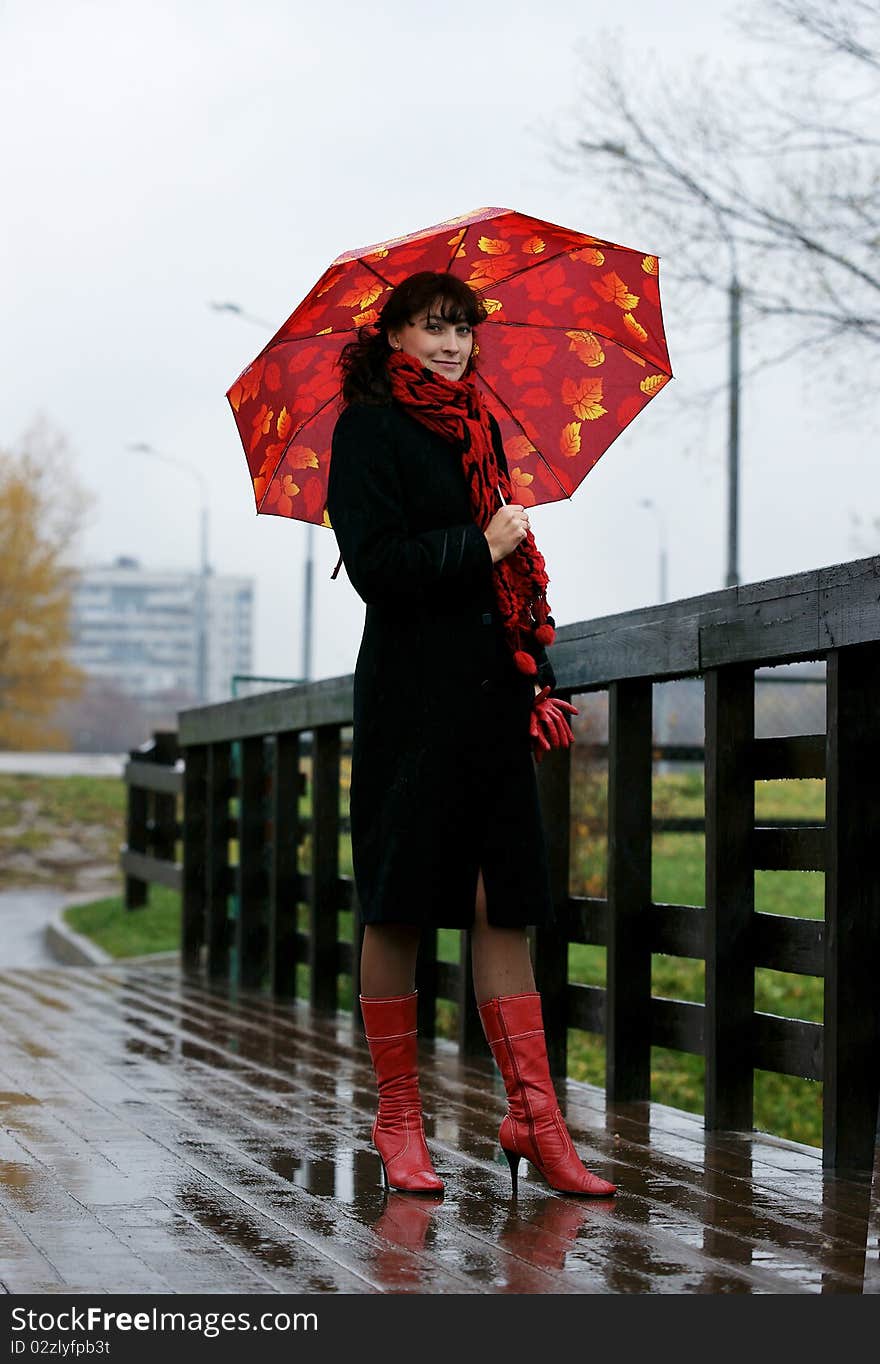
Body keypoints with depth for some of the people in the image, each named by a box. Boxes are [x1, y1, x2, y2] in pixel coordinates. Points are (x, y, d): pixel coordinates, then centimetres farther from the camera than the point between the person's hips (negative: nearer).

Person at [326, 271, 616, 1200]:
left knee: (505, 904, 1)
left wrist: (535, 686, 12)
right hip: (412, 697, -6)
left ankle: (533, 1115, 0)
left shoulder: (478, 428, 18)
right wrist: (480, 545, -13)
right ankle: (397, 1120, 8)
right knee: (398, 909, 0)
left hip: (492, 697, 6)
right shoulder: (369, 428, -2)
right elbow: (374, 563, -12)